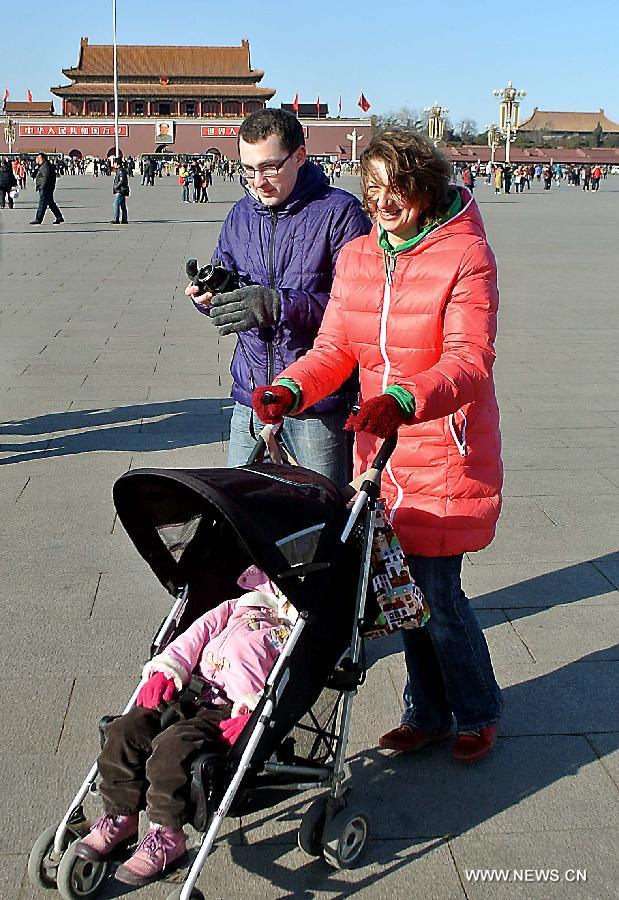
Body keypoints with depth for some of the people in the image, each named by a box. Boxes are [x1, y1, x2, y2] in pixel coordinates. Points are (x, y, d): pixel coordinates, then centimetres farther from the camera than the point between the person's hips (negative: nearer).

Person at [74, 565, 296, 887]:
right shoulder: (239, 606, 23)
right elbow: (198, 633, 15)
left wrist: (253, 712, -23)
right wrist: (167, 669, 0)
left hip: (234, 712, -6)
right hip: (192, 695, 6)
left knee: (173, 744, -31)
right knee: (124, 730, -11)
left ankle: (167, 835, -13)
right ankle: (120, 817, 6)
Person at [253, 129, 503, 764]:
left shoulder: (465, 255, -10)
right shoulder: (356, 257, 8)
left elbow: (469, 361, -20)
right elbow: (335, 348, 4)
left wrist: (402, 401, -37)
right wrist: (290, 389, -16)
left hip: (446, 454, -5)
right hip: (380, 449, 5)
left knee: (437, 593, -2)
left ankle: (478, 714, 24)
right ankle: (427, 713, 31)